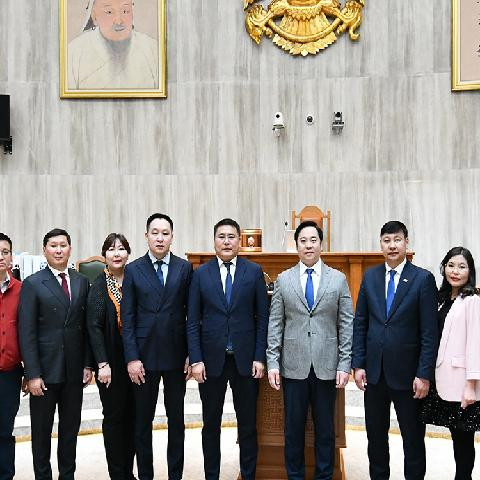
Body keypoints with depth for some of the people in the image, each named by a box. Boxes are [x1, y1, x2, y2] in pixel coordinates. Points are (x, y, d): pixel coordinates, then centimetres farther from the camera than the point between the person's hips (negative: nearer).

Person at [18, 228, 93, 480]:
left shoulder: (82, 282, 7)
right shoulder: (32, 284, -5)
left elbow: (86, 326, 8)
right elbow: (26, 333, -9)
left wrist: (88, 364, 2)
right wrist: (33, 374, -13)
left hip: (74, 371, 3)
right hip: (45, 370, -3)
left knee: (71, 427, 13)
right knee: (42, 429, 9)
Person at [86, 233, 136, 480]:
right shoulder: (99, 286, -6)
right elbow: (94, 327, -10)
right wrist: (103, 364, -16)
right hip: (112, 362, -4)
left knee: (131, 415, 11)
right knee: (113, 416, 5)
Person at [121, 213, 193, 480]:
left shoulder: (185, 268, 2)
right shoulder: (133, 270, 1)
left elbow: (190, 314, 2)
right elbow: (127, 318, -2)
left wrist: (191, 354, -2)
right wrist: (132, 358, -8)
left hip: (176, 355, 1)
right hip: (144, 355, 0)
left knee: (176, 419, 10)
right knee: (143, 420, 9)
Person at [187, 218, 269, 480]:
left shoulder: (254, 271, 1)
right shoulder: (201, 273, 2)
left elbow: (262, 317, 1)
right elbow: (193, 321, 1)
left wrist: (260, 357, -5)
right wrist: (195, 360, -6)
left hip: (245, 359, 0)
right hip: (211, 359, 1)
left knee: (248, 424, 9)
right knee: (211, 424, 11)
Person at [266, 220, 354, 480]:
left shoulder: (338, 279, 3)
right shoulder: (283, 279, 5)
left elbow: (346, 325, 2)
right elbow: (275, 325, 4)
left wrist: (344, 365, -4)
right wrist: (272, 363, -2)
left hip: (326, 366, 0)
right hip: (294, 366, 0)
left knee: (325, 428, 9)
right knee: (293, 428, 9)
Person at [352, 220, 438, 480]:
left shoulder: (423, 278, -6)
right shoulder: (370, 276, 5)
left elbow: (429, 331, -8)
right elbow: (360, 323, 6)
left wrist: (424, 374, -12)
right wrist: (358, 364, 1)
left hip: (406, 371, -3)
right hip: (374, 370, 3)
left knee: (413, 435, 9)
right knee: (375, 432, 15)